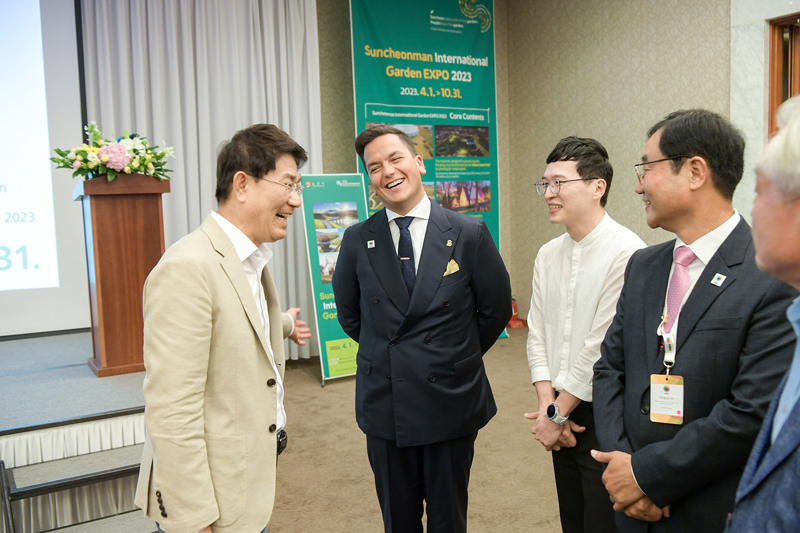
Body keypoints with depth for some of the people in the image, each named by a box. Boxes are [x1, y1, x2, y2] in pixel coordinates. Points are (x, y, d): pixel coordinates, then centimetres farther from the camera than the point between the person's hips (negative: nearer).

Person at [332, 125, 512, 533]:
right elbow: (348, 314, 12)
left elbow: (496, 309, 3)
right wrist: (389, 353, 9)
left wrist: (459, 357, 6)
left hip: (451, 402, -1)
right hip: (384, 405, 2)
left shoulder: (470, 234, -7)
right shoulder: (357, 240, -2)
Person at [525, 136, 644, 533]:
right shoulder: (548, 255, 6)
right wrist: (547, 404, -4)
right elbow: (537, 333, 8)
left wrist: (557, 413, -10)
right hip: (563, 414, 7)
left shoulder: (626, 253, -18)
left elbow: (605, 347, -18)